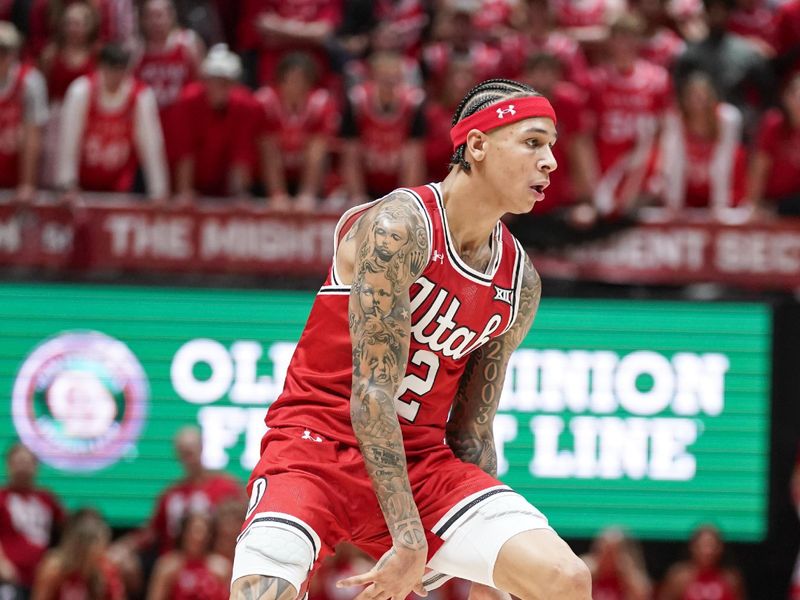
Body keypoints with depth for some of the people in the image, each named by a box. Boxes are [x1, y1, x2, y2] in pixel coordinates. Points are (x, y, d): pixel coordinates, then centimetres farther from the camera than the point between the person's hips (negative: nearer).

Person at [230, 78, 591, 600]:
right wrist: (409, 541, -26)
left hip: (422, 460, 6)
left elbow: (471, 432, 13)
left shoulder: (521, 284, 6)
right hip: (320, 443, -6)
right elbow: (371, 393, -21)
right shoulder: (399, 225, -16)